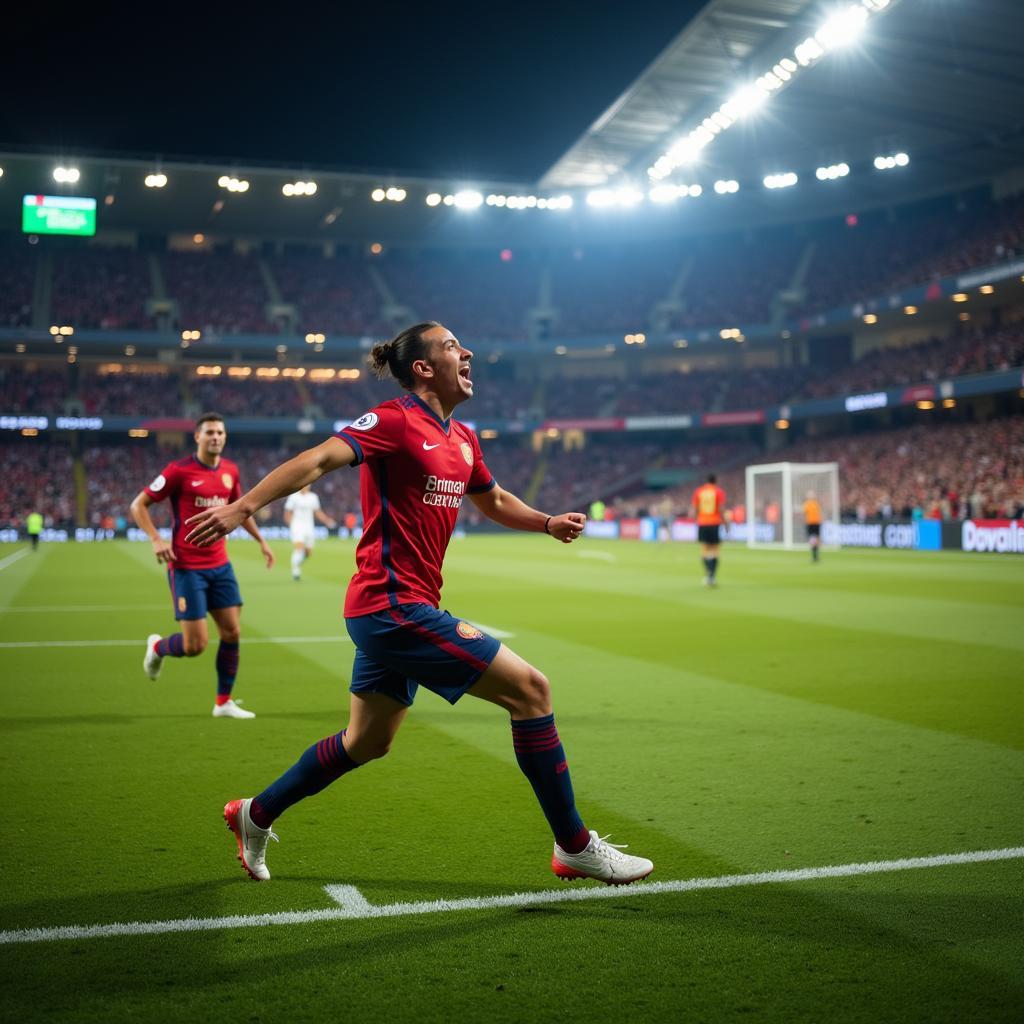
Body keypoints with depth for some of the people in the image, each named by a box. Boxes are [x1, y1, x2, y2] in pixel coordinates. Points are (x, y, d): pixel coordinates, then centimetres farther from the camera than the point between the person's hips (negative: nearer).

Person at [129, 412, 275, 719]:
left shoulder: (230, 470, 6)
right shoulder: (179, 470, -11)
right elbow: (138, 505, -6)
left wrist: (261, 540, 20)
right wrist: (156, 539, -20)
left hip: (220, 565, 6)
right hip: (186, 567, -6)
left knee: (232, 632, 2)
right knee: (196, 645, -7)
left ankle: (224, 702, 16)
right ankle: (157, 647, 27)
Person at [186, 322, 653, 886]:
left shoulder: (461, 439, 15)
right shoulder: (395, 421, -11)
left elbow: (493, 500, 31)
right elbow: (318, 459, -22)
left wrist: (547, 522, 17)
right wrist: (242, 506, -32)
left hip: (394, 611, 10)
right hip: (393, 606, -10)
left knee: (366, 742, 20)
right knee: (529, 688, -10)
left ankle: (255, 814, 37)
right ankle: (574, 847, 1)